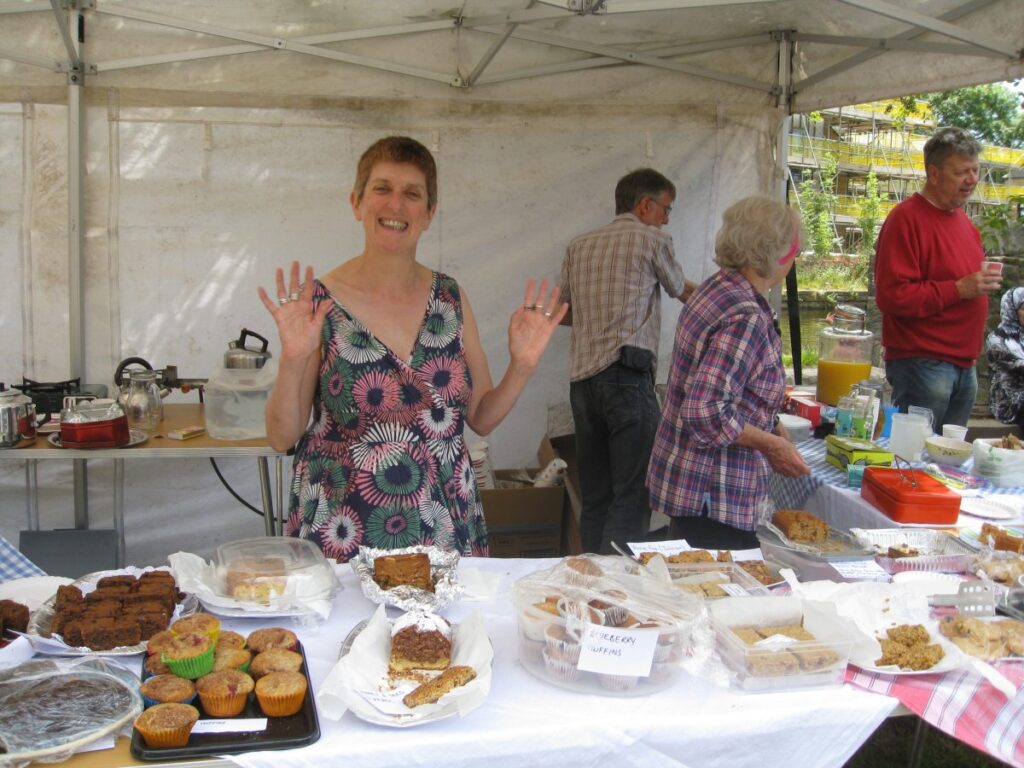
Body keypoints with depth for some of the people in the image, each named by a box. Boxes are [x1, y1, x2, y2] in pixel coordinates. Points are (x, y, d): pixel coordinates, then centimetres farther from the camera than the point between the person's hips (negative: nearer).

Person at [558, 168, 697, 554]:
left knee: (595, 497, 12)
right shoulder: (652, 240, 2)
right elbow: (683, 292, 19)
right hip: (627, 375, -6)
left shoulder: (578, 246, 17)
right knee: (632, 497, -4)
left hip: (582, 379, 7)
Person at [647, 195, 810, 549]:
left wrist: (773, 427, 11)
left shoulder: (715, 287, 6)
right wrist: (773, 445, -15)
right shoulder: (744, 317, -23)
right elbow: (706, 415, -28)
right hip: (714, 497, -10)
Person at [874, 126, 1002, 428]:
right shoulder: (906, 218, -13)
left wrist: (985, 279, 11)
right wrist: (958, 289, -22)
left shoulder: (962, 219, 16)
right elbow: (891, 296, -21)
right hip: (922, 365, -9)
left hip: (964, 365, 9)